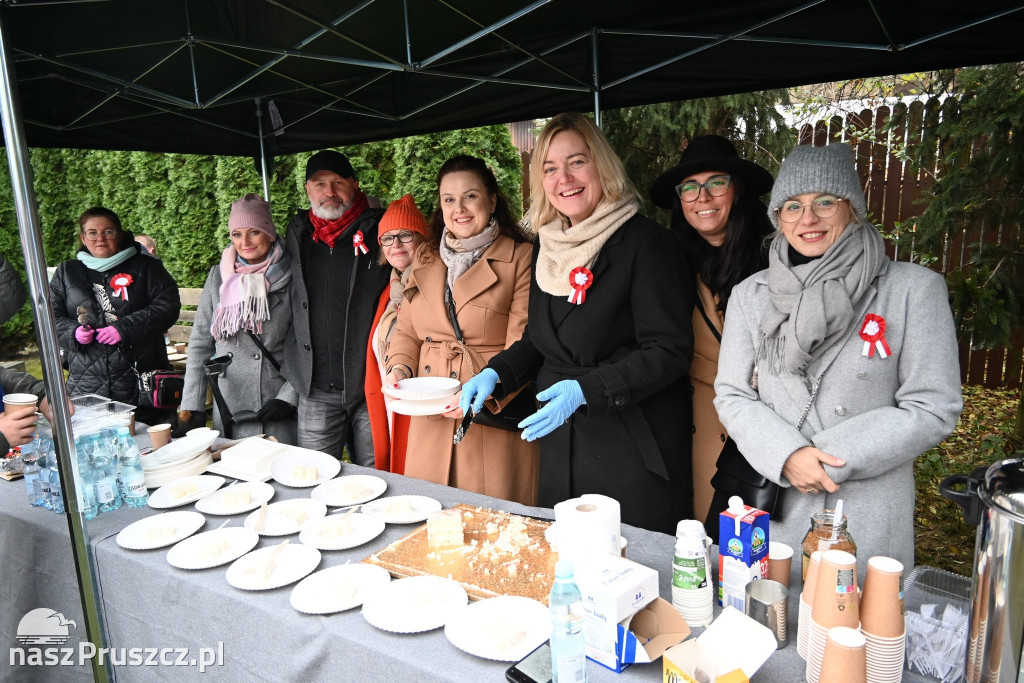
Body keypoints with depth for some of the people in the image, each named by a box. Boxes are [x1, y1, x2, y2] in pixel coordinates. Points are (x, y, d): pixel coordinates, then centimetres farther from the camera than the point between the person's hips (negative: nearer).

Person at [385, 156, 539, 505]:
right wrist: (400, 368, -2)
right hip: (431, 421, 5)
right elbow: (407, 330, 17)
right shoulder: (425, 260, 13)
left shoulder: (522, 258, -6)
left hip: (496, 418, -5)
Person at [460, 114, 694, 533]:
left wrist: (586, 389, -25)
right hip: (560, 447, 6)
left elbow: (669, 352, -16)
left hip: (635, 453, -6)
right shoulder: (547, 247, 9)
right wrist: (495, 374, 2)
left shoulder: (646, 243, -12)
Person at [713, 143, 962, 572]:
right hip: (771, 505, 2)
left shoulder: (914, 289, -5)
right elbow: (731, 395, 1)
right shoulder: (750, 295, 3)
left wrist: (828, 456, -15)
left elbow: (933, 410, -7)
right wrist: (787, 455, -16)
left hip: (868, 518, -2)